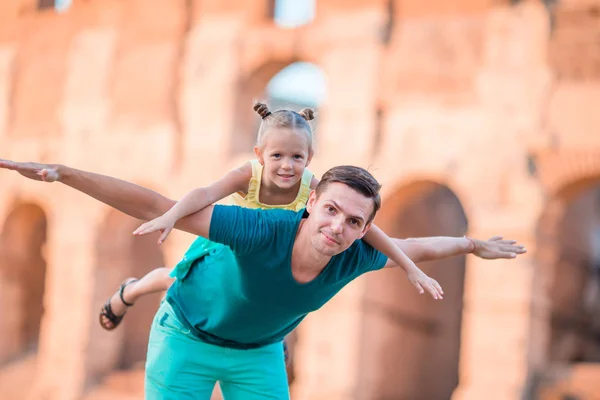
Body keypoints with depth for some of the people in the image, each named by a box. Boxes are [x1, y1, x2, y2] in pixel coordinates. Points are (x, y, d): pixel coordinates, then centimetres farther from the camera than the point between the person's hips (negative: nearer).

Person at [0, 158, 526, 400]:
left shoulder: (354, 258, -25)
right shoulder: (262, 231, -40)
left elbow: (415, 248, -2)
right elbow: (155, 207, -40)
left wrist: (474, 245, 14)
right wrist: (63, 174, -45)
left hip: (260, 351, 4)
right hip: (189, 336, -4)